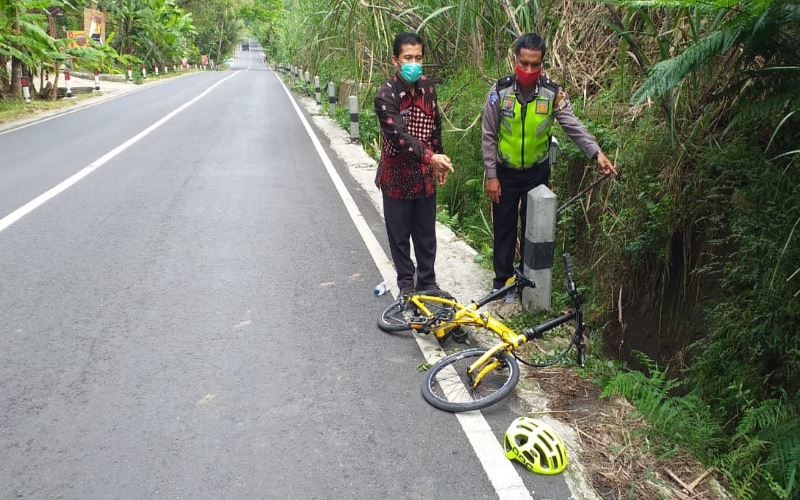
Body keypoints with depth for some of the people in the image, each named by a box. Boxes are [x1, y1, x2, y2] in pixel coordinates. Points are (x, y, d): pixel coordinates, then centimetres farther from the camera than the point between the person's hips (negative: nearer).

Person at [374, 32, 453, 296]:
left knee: (426, 232, 15)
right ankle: (406, 282, 27)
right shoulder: (385, 95, -19)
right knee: (400, 233, 10)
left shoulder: (427, 87, 0)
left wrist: (439, 162, 14)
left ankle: (427, 281, 31)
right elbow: (399, 135, -30)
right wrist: (431, 157, -41)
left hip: (425, 174, 5)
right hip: (397, 175, -5)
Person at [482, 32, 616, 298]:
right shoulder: (500, 91, -12)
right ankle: (502, 279, 23)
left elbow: (573, 126, -16)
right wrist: (491, 176, -10)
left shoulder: (553, 93, -10)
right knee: (504, 227, 8)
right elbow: (488, 136, -8)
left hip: (537, 172, 1)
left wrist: (597, 153, -32)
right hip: (505, 173, -1)